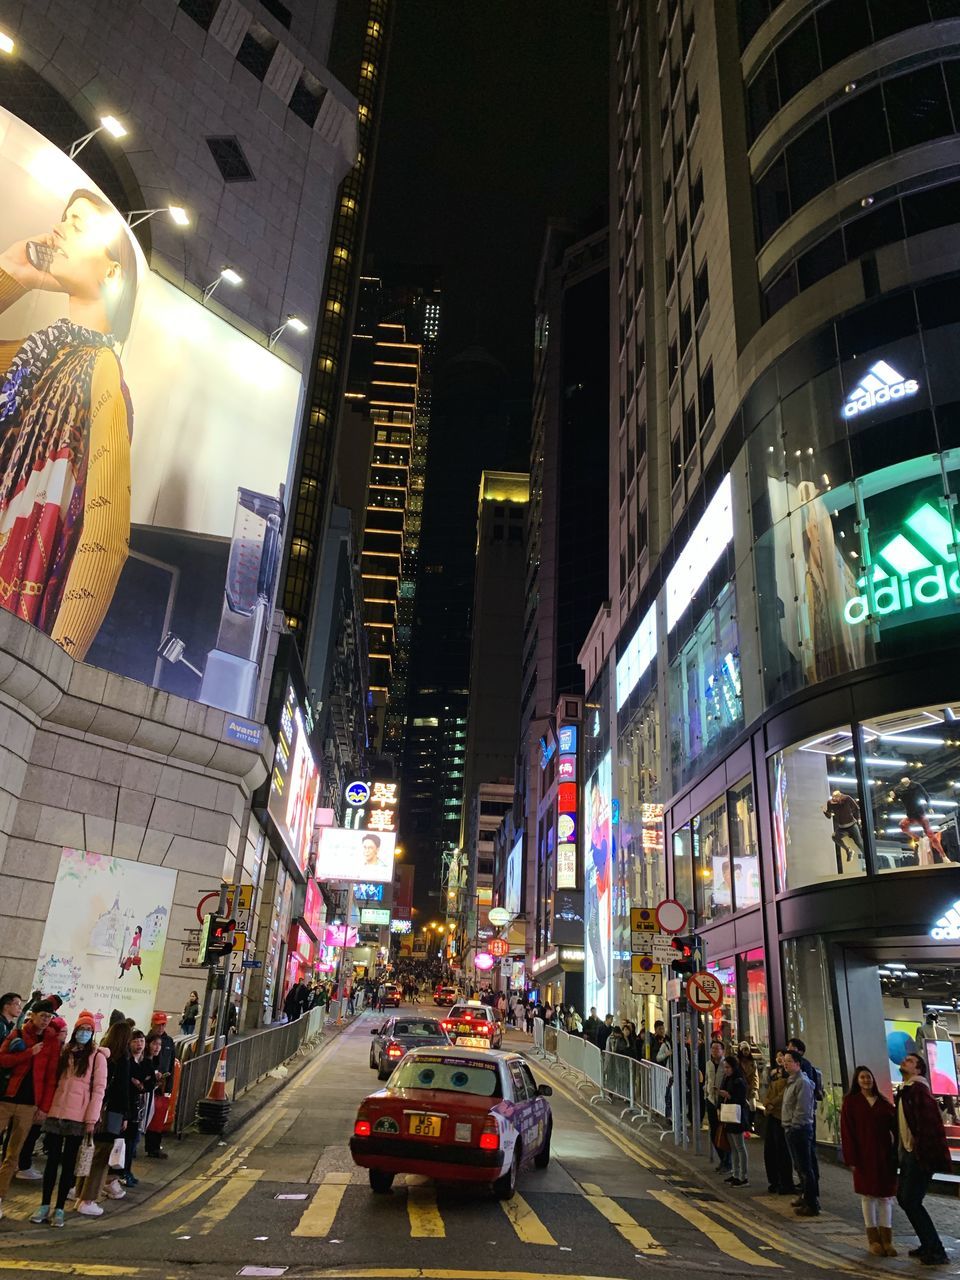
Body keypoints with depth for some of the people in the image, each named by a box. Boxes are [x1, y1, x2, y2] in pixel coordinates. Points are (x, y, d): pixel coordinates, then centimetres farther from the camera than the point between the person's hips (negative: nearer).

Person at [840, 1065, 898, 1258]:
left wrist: (895, 1153, -10)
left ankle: (886, 1240, 12)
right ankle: (873, 1240, 12)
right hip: (864, 1156, -3)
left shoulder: (883, 1102, 8)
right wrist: (851, 1159, -10)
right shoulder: (851, 1102, -1)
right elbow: (846, 1132, -5)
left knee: (885, 1196, 5)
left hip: (884, 1156, 3)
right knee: (868, 1196, 3)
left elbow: (895, 1126, 3)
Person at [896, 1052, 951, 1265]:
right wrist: (901, 1151, 18)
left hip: (920, 1155, -10)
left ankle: (936, 1251, 4)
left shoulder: (918, 1089, -15)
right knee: (903, 1198, 14)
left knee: (911, 1201, -6)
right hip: (908, 1153, 10)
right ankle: (928, 1246, 24)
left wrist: (924, 1154, -24)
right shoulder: (905, 1091, 14)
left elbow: (929, 1122, -23)